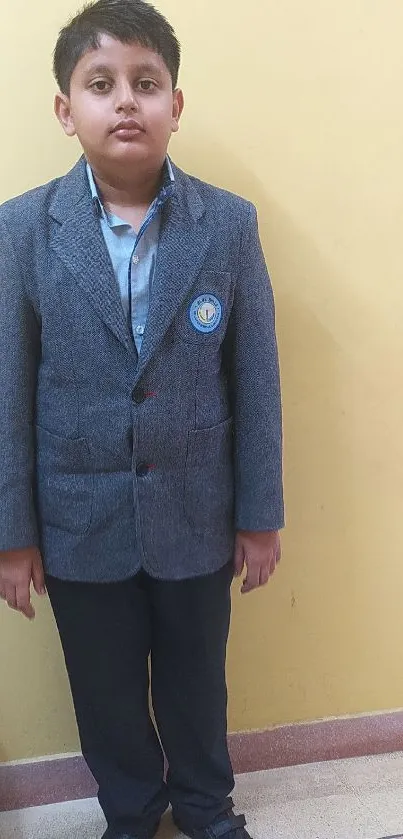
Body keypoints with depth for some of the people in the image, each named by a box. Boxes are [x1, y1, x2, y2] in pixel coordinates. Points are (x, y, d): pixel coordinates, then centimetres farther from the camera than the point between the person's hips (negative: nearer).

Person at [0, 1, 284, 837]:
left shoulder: (230, 224, -8)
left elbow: (256, 380, -4)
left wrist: (260, 515, -1)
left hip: (196, 518, 0)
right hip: (81, 524, 0)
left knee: (196, 679, 21)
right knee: (107, 690, 20)